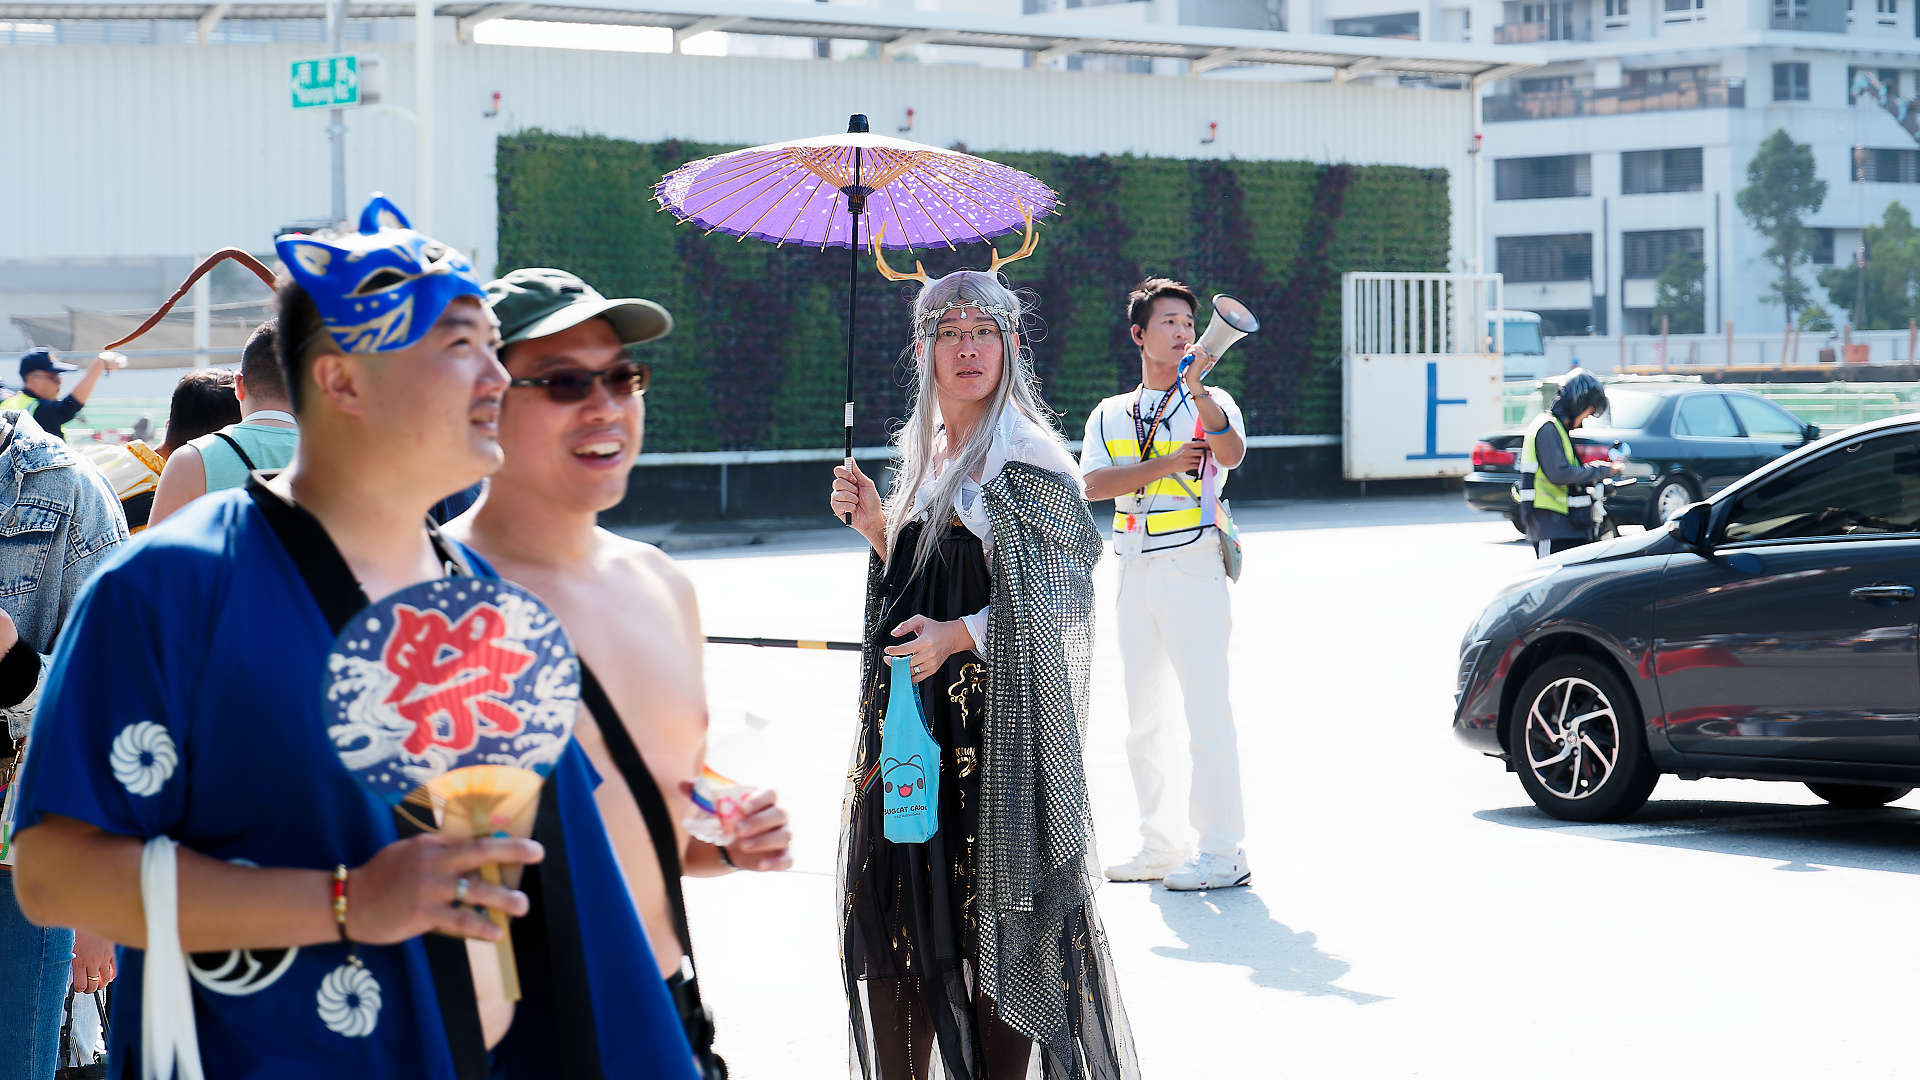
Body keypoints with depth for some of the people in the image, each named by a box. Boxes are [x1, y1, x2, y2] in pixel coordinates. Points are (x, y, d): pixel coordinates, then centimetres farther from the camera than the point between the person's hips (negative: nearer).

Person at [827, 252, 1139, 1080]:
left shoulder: (1028, 461, -6)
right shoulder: (923, 456, 14)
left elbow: (1062, 595, -10)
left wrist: (960, 634, -18)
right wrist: (875, 525, 5)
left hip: (999, 713, -7)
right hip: (913, 710, 7)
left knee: (994, 916, -3)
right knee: (894, 905, 6)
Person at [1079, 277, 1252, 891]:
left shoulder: (1210, 403, 2)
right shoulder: (1110, 415, 14)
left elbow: (1231, 454, -20)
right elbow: (1093, 483, -3)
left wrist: (1197, 390, -33)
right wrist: (1166, 464, -12)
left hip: (1192, 568, -6)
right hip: (1135, 572, 6)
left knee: (1207, 712, -9)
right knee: (1145, 718, 11)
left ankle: (1222, 853, -8)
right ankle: (1162, 846, 20)